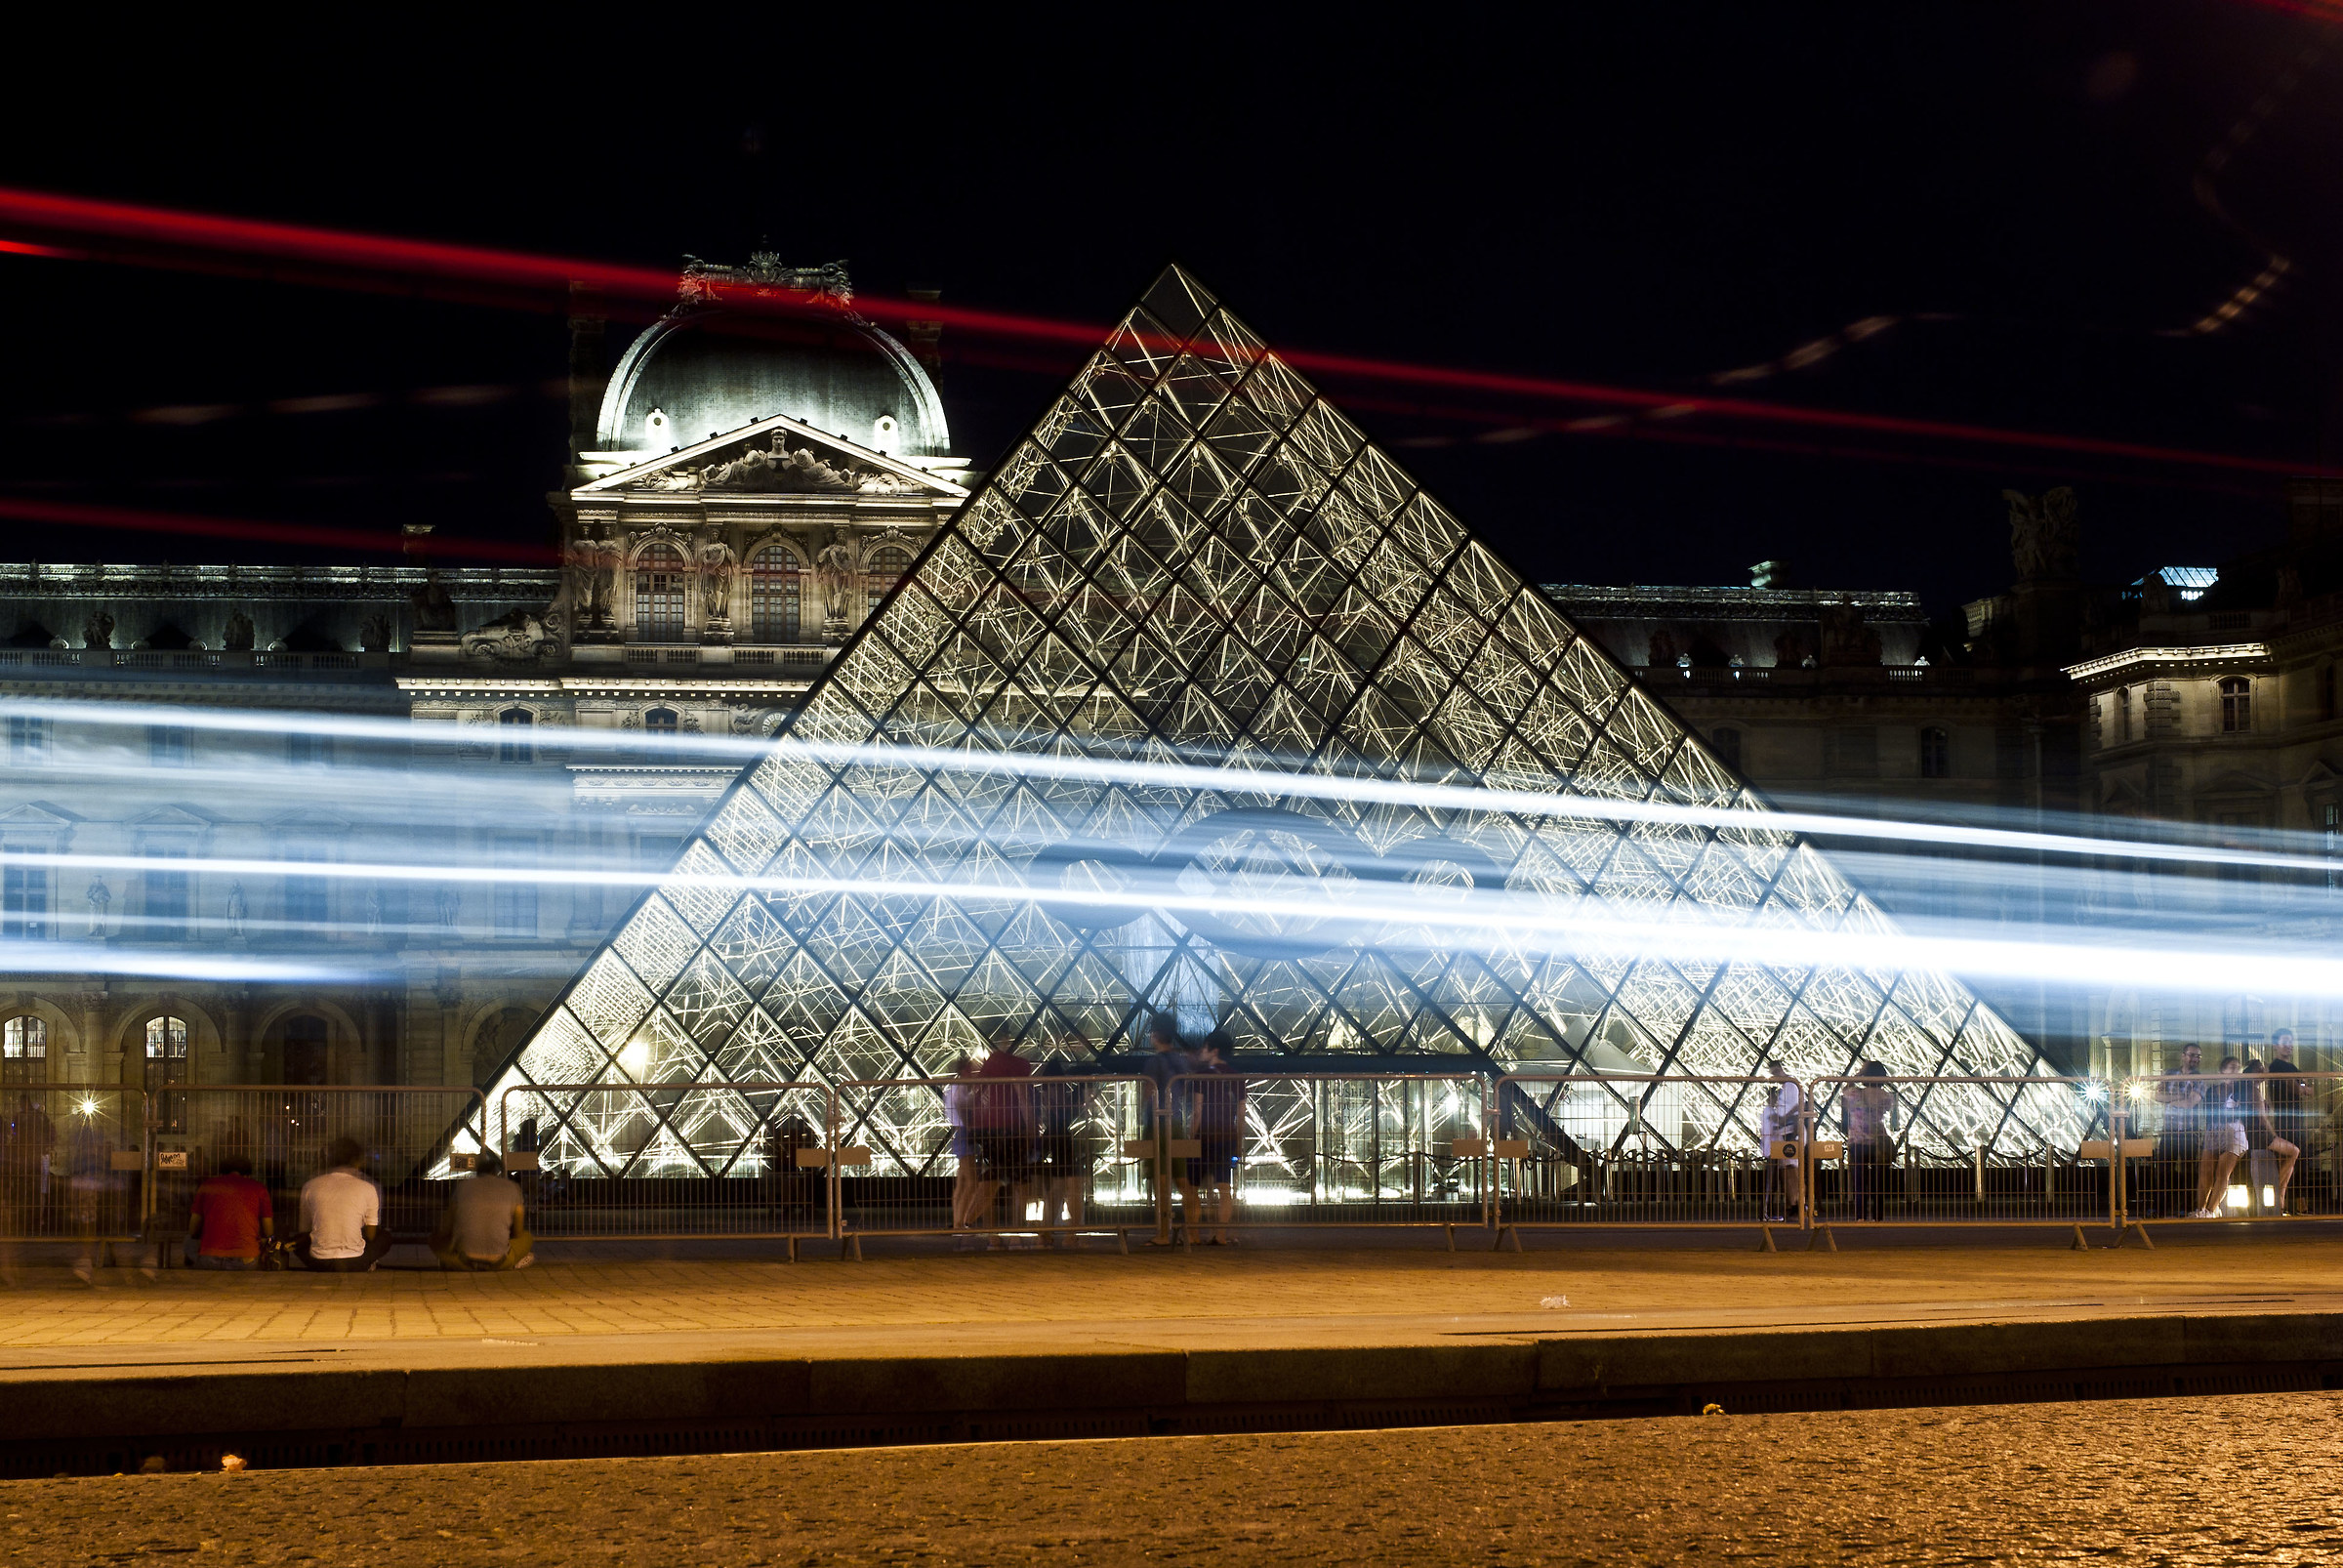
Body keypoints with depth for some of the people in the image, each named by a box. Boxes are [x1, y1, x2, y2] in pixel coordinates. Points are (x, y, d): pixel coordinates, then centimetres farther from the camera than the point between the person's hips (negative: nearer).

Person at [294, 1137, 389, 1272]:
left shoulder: (311, 1186, 4)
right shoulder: (368, 1189, 0)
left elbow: (305, 1230, 14)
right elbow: (370, 1236, 8)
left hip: (319, 1263, 0)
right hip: (354, 1264, 0)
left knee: (297, 1242, 33)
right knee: (385, 1239, 28)